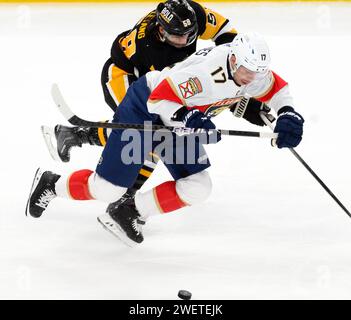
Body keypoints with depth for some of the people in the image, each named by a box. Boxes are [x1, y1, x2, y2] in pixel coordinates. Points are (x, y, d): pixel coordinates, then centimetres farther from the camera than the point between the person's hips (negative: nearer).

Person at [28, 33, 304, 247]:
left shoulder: (252, 70, -13)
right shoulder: (207, 70, -36)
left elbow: (277, 89, 5)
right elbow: (158, 99, -32)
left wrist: (288, 115, -12)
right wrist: (189, 120, -45)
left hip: (178, 122, 8)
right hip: (144, 108, -8)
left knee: (197, 188, -4)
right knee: (107, 188, -3)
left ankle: (128, 213, 7)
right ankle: (51, 184, 23)